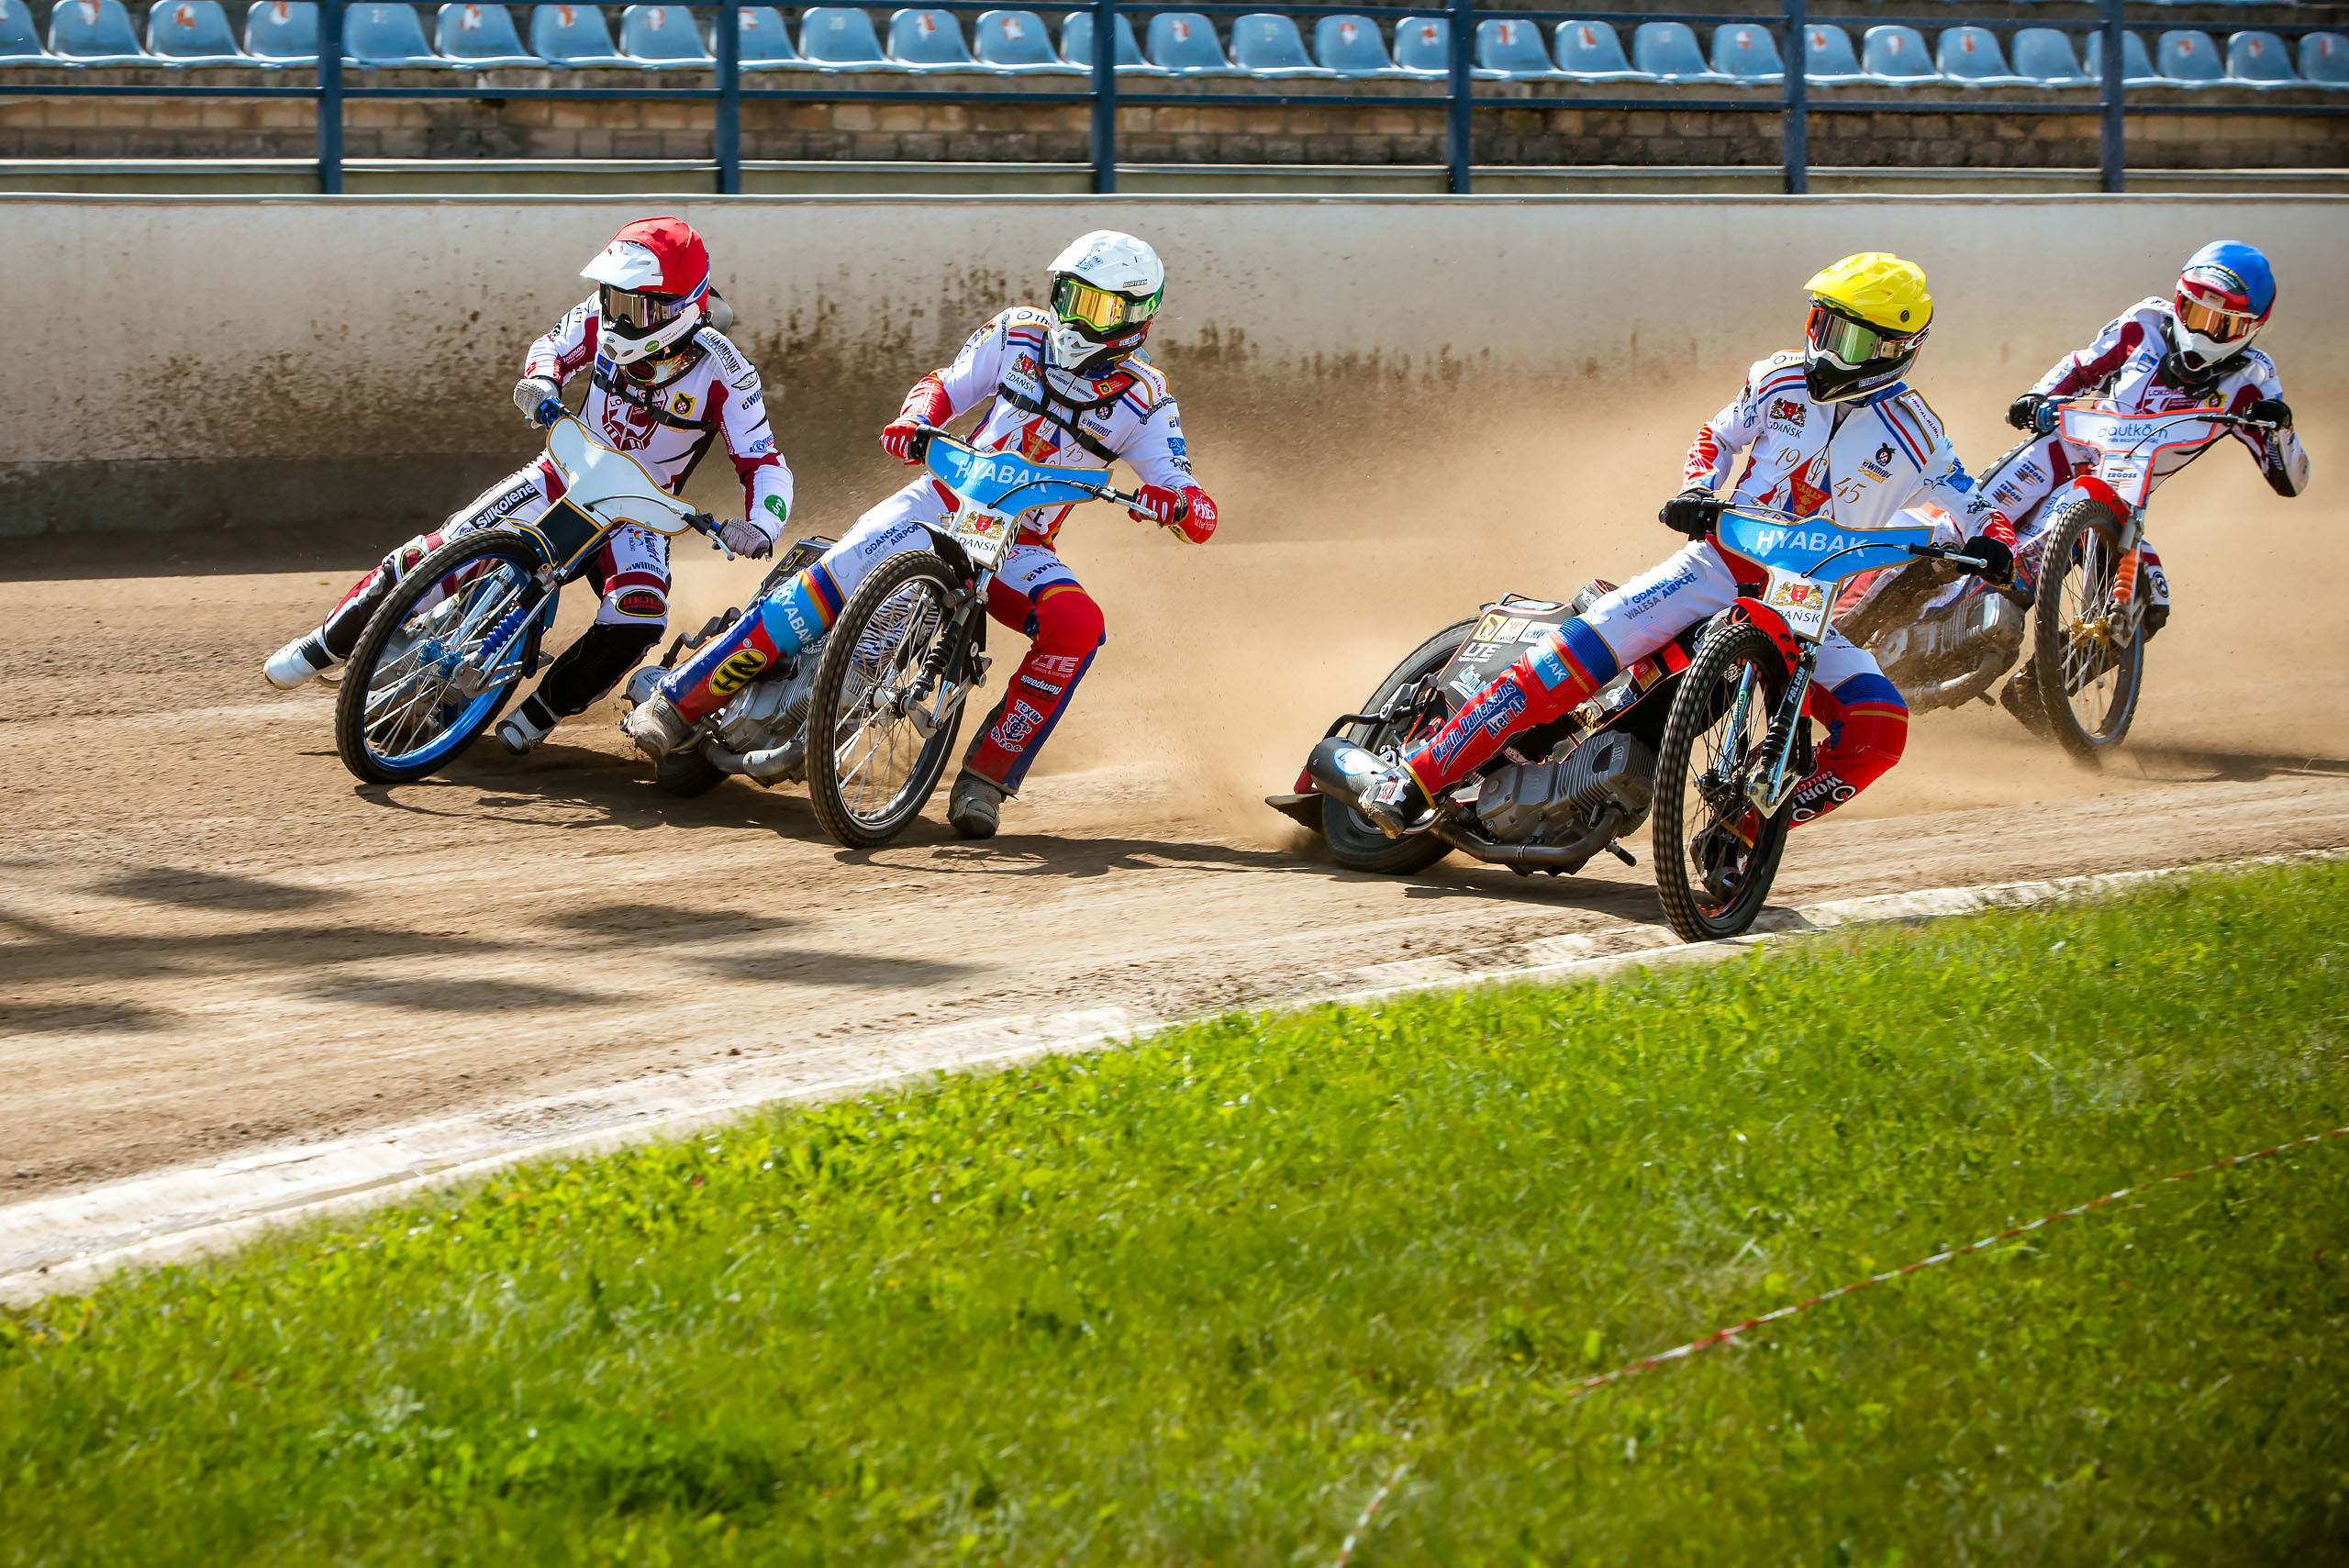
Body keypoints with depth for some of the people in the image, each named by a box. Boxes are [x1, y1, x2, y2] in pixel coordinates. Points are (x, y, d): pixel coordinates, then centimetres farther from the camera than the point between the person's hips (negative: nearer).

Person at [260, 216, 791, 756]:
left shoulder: (722, 373, -22)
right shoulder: (605, 315, -13)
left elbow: (764, 463, -20)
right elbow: (557, 343, 7)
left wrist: (759, 527, -42)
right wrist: (542, 378, -18)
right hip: (567, 473, 2)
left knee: (638, 617, -31)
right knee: (444, 550, -14)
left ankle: (541, 709, -9)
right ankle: (327, 643, 4)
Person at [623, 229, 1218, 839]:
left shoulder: (1144, 400, -3)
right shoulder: (1019, 335, 2)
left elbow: (1201, 518, -8)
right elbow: (947, 385, 11)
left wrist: (1176, 502, -33)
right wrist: (914, 419, -13)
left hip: (1020, 548, 0)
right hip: (944, 501, 0)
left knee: (1077, 625, -32)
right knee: (827, 584, -24)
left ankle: (985, 777, -23)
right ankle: (677, 703, -16)